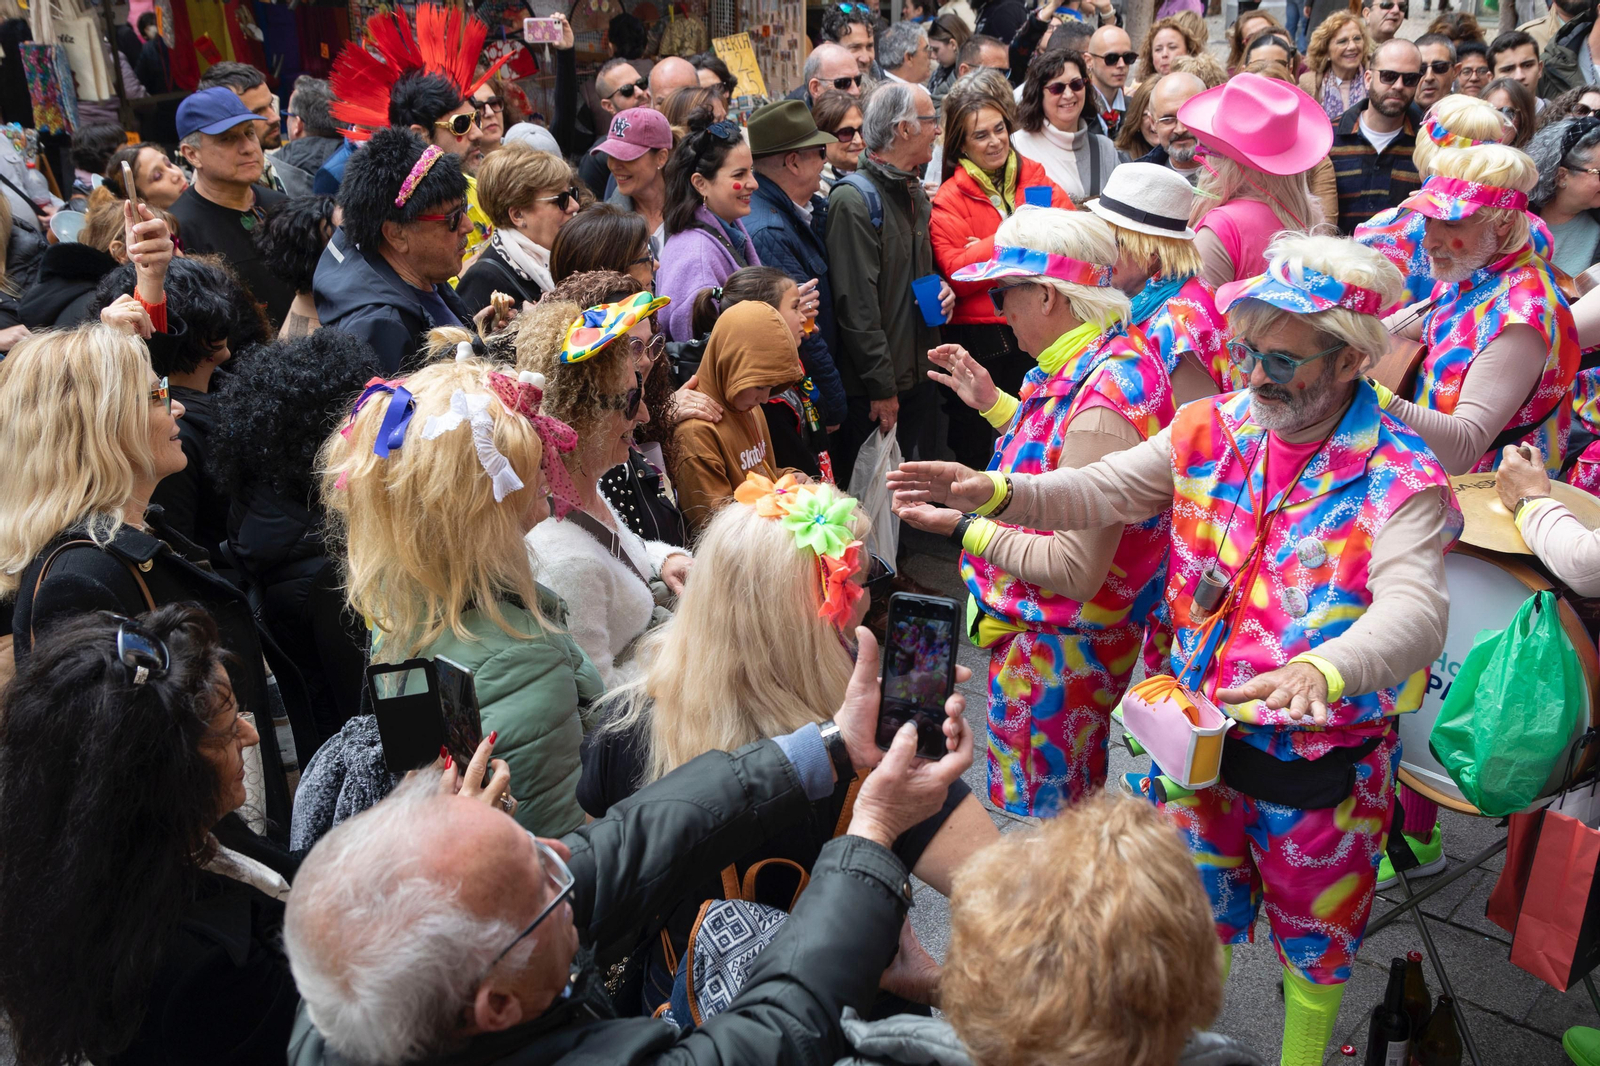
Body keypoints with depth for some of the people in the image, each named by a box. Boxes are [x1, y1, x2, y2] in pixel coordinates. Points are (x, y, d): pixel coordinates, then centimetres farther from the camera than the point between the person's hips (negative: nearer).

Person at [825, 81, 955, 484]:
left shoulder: (915, 193, 14)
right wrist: (882, 388, -20)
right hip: (873, 390, -9)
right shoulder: (854, 200, -16)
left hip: (920, 375, 9)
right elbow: (857, 306, -21)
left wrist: (941, 291, 6)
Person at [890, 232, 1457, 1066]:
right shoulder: (1213, 427, -4)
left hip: (1321, 753, -3)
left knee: (1313, 931, 19)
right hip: (1200, 726, 4)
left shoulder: (1399, 475, -18)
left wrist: (1323, 669, -53)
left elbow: (1414, 609, -31)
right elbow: (1105, 491, -8)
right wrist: (995, 492, -26)